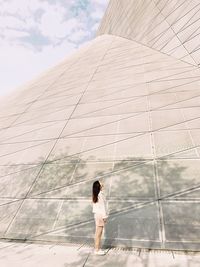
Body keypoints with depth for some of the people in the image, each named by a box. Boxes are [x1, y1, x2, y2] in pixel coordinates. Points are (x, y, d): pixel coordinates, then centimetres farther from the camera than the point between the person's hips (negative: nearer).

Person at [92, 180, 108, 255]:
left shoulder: (95, 195, 7)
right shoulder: (100, 194, -18)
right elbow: (102, 206, -17)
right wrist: (105, 216, -12)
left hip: (96, 214, 9)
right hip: (100, 215, -9)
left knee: (98, 232, 16)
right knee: (99, 233, 1)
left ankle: (97, 248, 25)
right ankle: (97, 250, 10)